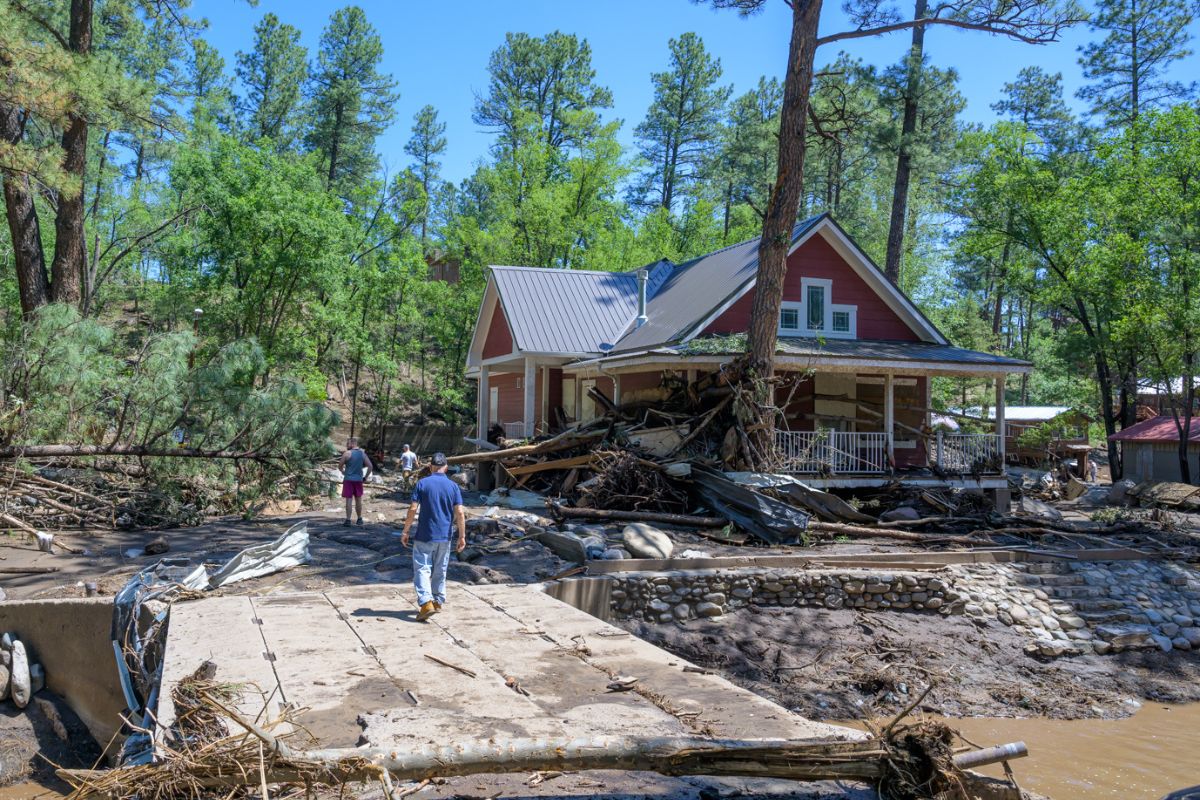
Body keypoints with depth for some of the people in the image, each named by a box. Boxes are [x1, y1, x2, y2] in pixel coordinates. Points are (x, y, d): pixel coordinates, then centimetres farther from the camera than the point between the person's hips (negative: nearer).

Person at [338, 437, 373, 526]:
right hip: (358, 479, 4)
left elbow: (340, 466, -2)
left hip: (348, 479, -4)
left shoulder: (347, 453, -8)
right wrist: (365, 477, 8)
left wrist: (343, 472, 17)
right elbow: (370, 466, 0)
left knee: (349, 499, -3)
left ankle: (348, 520, -5)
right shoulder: (362, 454, 5)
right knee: (358, 500, 14)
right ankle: (359, 519, 21)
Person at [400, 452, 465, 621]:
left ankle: (426, 603, -16)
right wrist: (462, 536, 1)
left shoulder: (422, 483, -6)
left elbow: (412, 509, -10)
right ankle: (438, 602, 25)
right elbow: (459, 513, -5)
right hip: (444, 537, 3)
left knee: (422, 569, -2)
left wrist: (405, 531, -1)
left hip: (425, 536, -3)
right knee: (440, 571, 16)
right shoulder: (453, 486, 0)